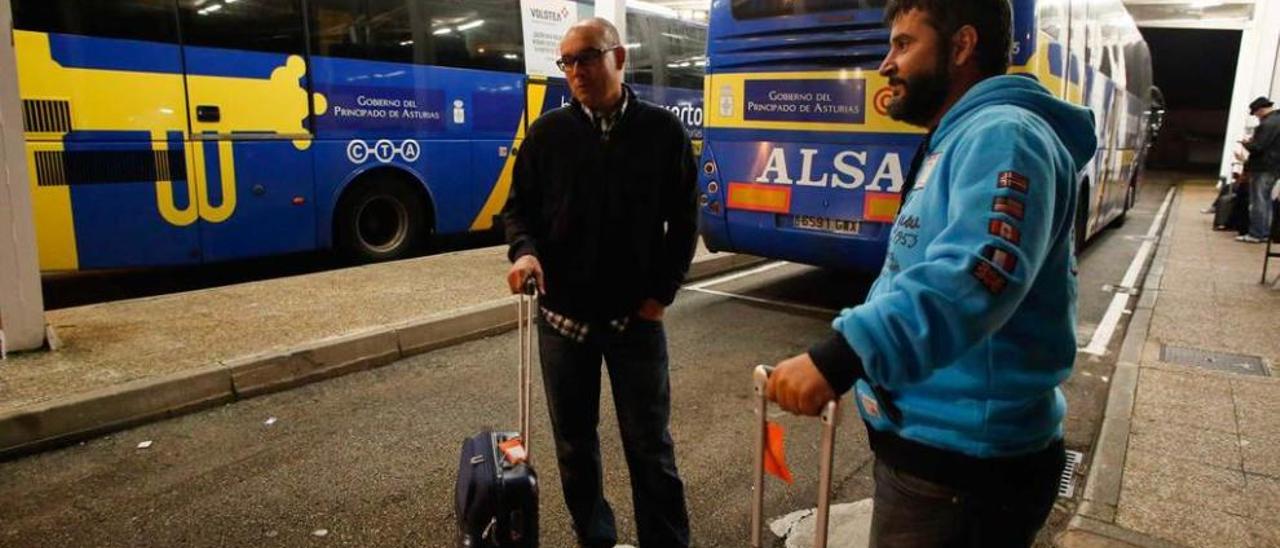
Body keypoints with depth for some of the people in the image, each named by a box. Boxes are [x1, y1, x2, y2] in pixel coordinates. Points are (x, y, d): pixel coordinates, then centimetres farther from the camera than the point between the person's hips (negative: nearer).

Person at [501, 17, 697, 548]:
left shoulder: (663, 130, -1)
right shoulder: (548, 132, 2)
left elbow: (684, 219, 3)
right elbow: (519, 205, 8)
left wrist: (663, 291, -3)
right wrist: (525, 250, -13)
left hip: (637, 316, -2)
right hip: (563, 314, 2)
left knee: (650, 444, 6)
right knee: (574, 441, 14)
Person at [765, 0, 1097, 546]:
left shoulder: (1000, 135, -19)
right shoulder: (958, 142, 16)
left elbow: (971, 277, -37)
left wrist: (839, 356, -45)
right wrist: (849, 352, 25)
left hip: (961, 461, -10)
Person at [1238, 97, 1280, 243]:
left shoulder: (1267, 124, -20)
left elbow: (1256, 147, -22)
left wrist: (1246, 143, -3)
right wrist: (1253, 141, 11)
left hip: (1263, 168, -10)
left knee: (1258, 201, -5)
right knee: (1265, 200, 15)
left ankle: (1256, 234, -3)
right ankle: (1265, 232, 19)